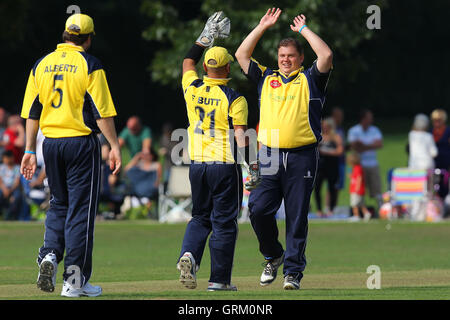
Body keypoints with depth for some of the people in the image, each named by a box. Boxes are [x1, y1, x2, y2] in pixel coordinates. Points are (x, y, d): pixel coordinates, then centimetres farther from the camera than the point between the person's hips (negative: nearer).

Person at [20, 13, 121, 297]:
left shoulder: (41, 65, 7)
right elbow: (102, 112, -12)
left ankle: (50, 255, -6)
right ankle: (75, 280, 0)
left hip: (51, 143, 5)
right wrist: (115, 146, -8)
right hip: (81, 143, -5)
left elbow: (32, 112, 8)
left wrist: (30, 151, 12)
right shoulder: (90, 65, -7)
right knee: (81, 210, 0)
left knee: (59, 205, 19)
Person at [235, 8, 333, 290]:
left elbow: (326, 55, -6)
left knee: (297, 217, -2)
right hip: (269, 157, 3)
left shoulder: (309, 80, 9)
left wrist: (304, 30, 3)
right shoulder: (266, 78, 18)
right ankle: (273, 256, 15)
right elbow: (242, 55, 15)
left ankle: (293, 270, 3)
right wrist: (262, 27, 13)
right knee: (259, 209, -8)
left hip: (301, 157, -3)